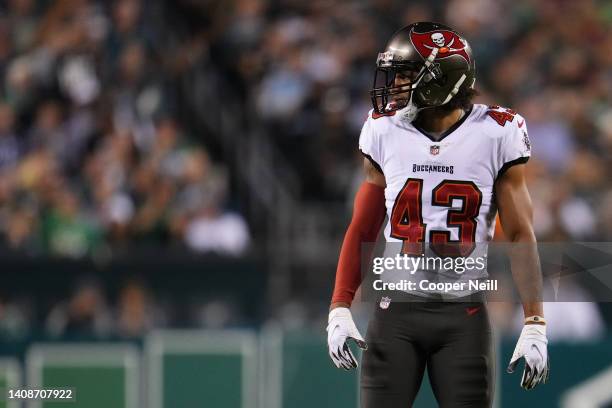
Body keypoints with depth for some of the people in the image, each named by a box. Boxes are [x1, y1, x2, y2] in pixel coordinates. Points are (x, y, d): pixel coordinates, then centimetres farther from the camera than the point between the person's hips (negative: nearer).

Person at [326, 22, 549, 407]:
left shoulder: (494, 136, -4)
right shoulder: (385, 134, 4)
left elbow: (520, 236, -1)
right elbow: (363, 231, 11)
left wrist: (534, 326, -6)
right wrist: (340, 310, 3)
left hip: (463, 314, -2)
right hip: (396, 310, 2)